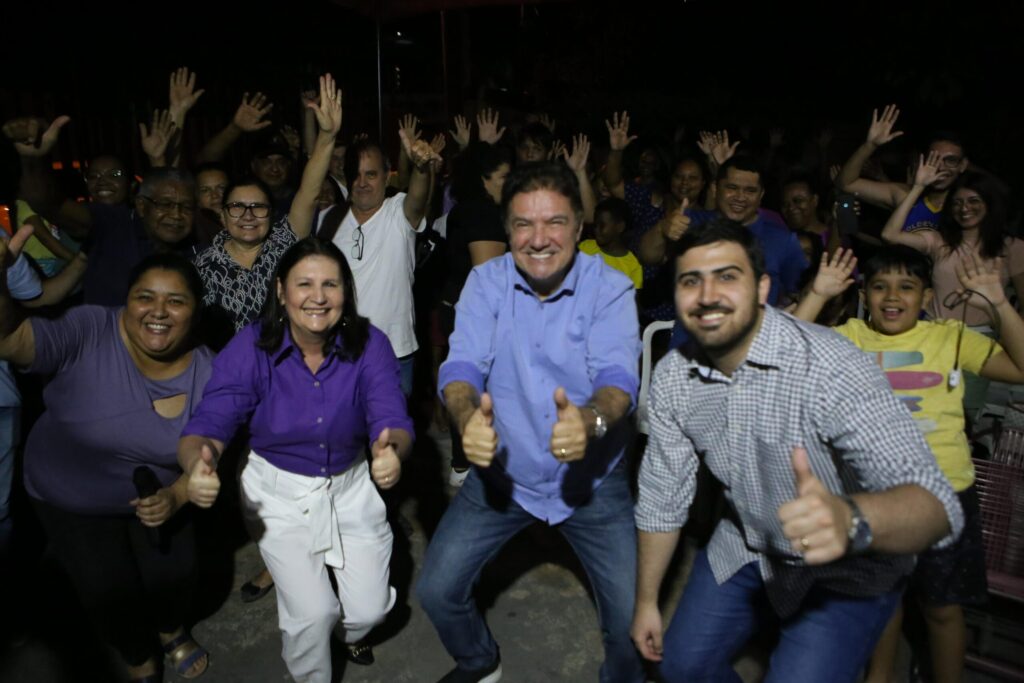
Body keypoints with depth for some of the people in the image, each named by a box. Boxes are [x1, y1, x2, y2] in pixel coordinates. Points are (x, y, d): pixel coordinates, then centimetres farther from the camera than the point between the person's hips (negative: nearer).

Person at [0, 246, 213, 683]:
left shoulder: (206, 372, -18)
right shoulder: (89, 333, -25)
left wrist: (175, 497, -23)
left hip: (157, 496, 2)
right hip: (70, 499, -1)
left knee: (174, 578, 1)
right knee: (110, 593, 0)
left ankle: (171, 630, 41)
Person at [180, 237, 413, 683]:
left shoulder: (369, 345, -17)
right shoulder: (250, 349, -18)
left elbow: (392, 420, -26)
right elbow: (208, 425, -23)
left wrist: (392, 450, -51)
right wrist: (198, 465, -48)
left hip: (352, 484, 1)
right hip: (279, 491, -1)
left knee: (370, 608, 0)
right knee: (313, 613, -9)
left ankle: (351, 633, 41)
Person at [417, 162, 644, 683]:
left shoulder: (610, 288, -12)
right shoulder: (486, 281, -7)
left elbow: (618, 376, -23)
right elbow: (461, 364, -17)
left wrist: (591, 419, -47)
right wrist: (469, 417, -40)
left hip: (593, 479, -1)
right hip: (501, 473, 2)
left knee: (634, 621, -4)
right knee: (435, 592, 3)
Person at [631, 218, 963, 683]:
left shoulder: (831, 368, -30)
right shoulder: (672, 378, -13)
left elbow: (935, 501, -36)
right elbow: (662, 493, -2)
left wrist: (850, 519, -58)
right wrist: (646, 601, 4)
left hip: (846, 569, -4)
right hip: (743, 548, 5)